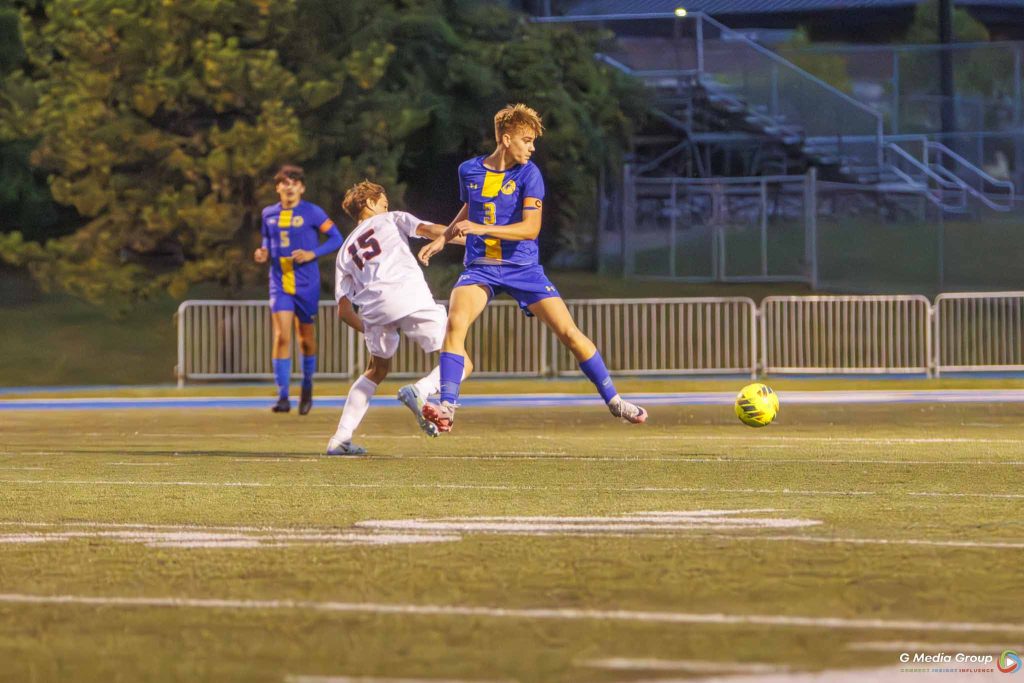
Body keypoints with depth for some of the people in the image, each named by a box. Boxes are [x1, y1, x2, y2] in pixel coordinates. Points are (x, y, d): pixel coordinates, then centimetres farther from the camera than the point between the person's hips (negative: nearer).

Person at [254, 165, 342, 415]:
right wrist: (263, 253, 0)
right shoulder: (269, 214, 7)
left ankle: (307, 390, 32)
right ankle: (283, 397, -14)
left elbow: (336, 239, -3)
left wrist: (312, 254, -17)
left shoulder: (312, 213, -5)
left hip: (306, 285, -2)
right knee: (281, 336, -13)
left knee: (306, 338, 9)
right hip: (279, 284, 2)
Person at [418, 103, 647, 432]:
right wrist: (442, 239, 12)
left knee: (568, 332, -5)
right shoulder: (469, 171, 3)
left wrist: (480, 229, -25)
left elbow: (531, 228, -16)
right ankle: (446, 408, -25)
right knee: (455, 322, -25)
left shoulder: (528, 174, -7)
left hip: (522, 267, -1)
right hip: (480, 267, 1)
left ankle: (614, 401, 10)